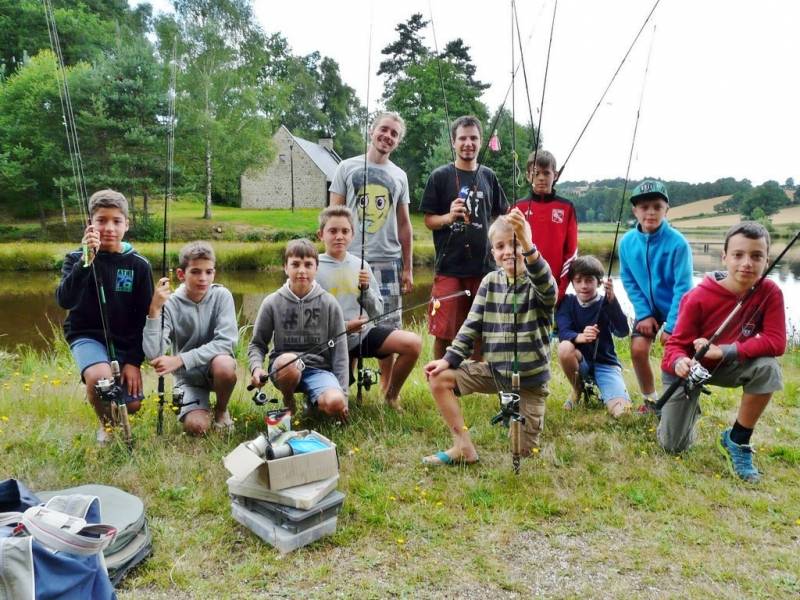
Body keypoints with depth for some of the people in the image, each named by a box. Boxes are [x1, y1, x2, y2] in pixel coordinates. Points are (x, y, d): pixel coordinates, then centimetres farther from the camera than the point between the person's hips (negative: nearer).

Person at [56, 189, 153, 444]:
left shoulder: (139, 265, -4)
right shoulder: (77, 258, -6)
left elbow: (144, 317, -1)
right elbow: (64, 301, -23)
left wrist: (134, 360, -7)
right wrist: (87, 259, -33)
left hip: (125, 341, 2)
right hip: (86, 335, -2)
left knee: (132, 406, -8)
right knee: (100, 378, -32)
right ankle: (106, 424, 1)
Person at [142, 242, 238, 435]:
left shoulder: (221, 296, -12)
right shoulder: (170, 304, -13)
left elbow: (227, 341, -23)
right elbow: (153, 355, -23)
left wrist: (179, 360, -29)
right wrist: (155, 310, -31)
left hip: (215, 366, 0)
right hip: (188, 376, 0)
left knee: (224, 365, -35)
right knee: (196, 426, -23)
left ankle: (221, 410, -3)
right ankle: (203, 407, 15)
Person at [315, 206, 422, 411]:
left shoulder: (360, 265, 4)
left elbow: (377, 312, 7)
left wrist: (367, 288, -11)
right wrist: (344, 327, -20)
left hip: (366, 330, 3)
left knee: (414, 343, -18)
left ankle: (391, 394, 6)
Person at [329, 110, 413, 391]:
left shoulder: (399, 176, 13)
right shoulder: (348, 167, 6)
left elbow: (404, 225, 14)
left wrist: (408, 268, 10)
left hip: (389, 262, 2)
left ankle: (387, 393, 14)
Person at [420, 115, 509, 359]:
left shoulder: (488, 176, 11)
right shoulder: (440, 176, 2)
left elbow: (502, 216, 18)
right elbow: (429, 220, 1)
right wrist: (449, 217, -18)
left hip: (484, 266, 3)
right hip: (449, 267, -3)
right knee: (444, 333, -1)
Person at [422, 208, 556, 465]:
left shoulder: (538, 284, -14)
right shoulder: (490, 282, 0)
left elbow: (546, 285, -39)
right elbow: (472, 325, 1)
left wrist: (526, 243, -56)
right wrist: (450, 359, -10)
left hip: (530, 377, -4)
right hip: (494, 370, 4)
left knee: (523, 450, -1)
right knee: (439, 377, -12)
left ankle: (529, 422, 34)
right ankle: (464, 448, -4)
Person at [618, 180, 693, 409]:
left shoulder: (677, 242, -24)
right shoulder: (627, 241, -13)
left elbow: (682, 287, -21)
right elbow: (629, 281, -4)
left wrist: (671, 326, -21)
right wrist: (644, 314, -10)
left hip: (676, 308, -3)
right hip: (648, 307, 3)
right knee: (638, 350, -6)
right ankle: (650, 399, 15)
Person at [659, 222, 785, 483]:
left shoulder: (770, 292, -18)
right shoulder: (698, 298, -26)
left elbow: (776, 342, -23)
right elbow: (676, 344, -20)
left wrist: (724, 351, -32)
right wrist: (680, 362, -44)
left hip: (727, 366, 2)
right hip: (689, 367, -2)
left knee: (768, 368, -32)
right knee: (673, 446, -6)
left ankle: (737, 441, -10)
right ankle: (689, 406, 31)